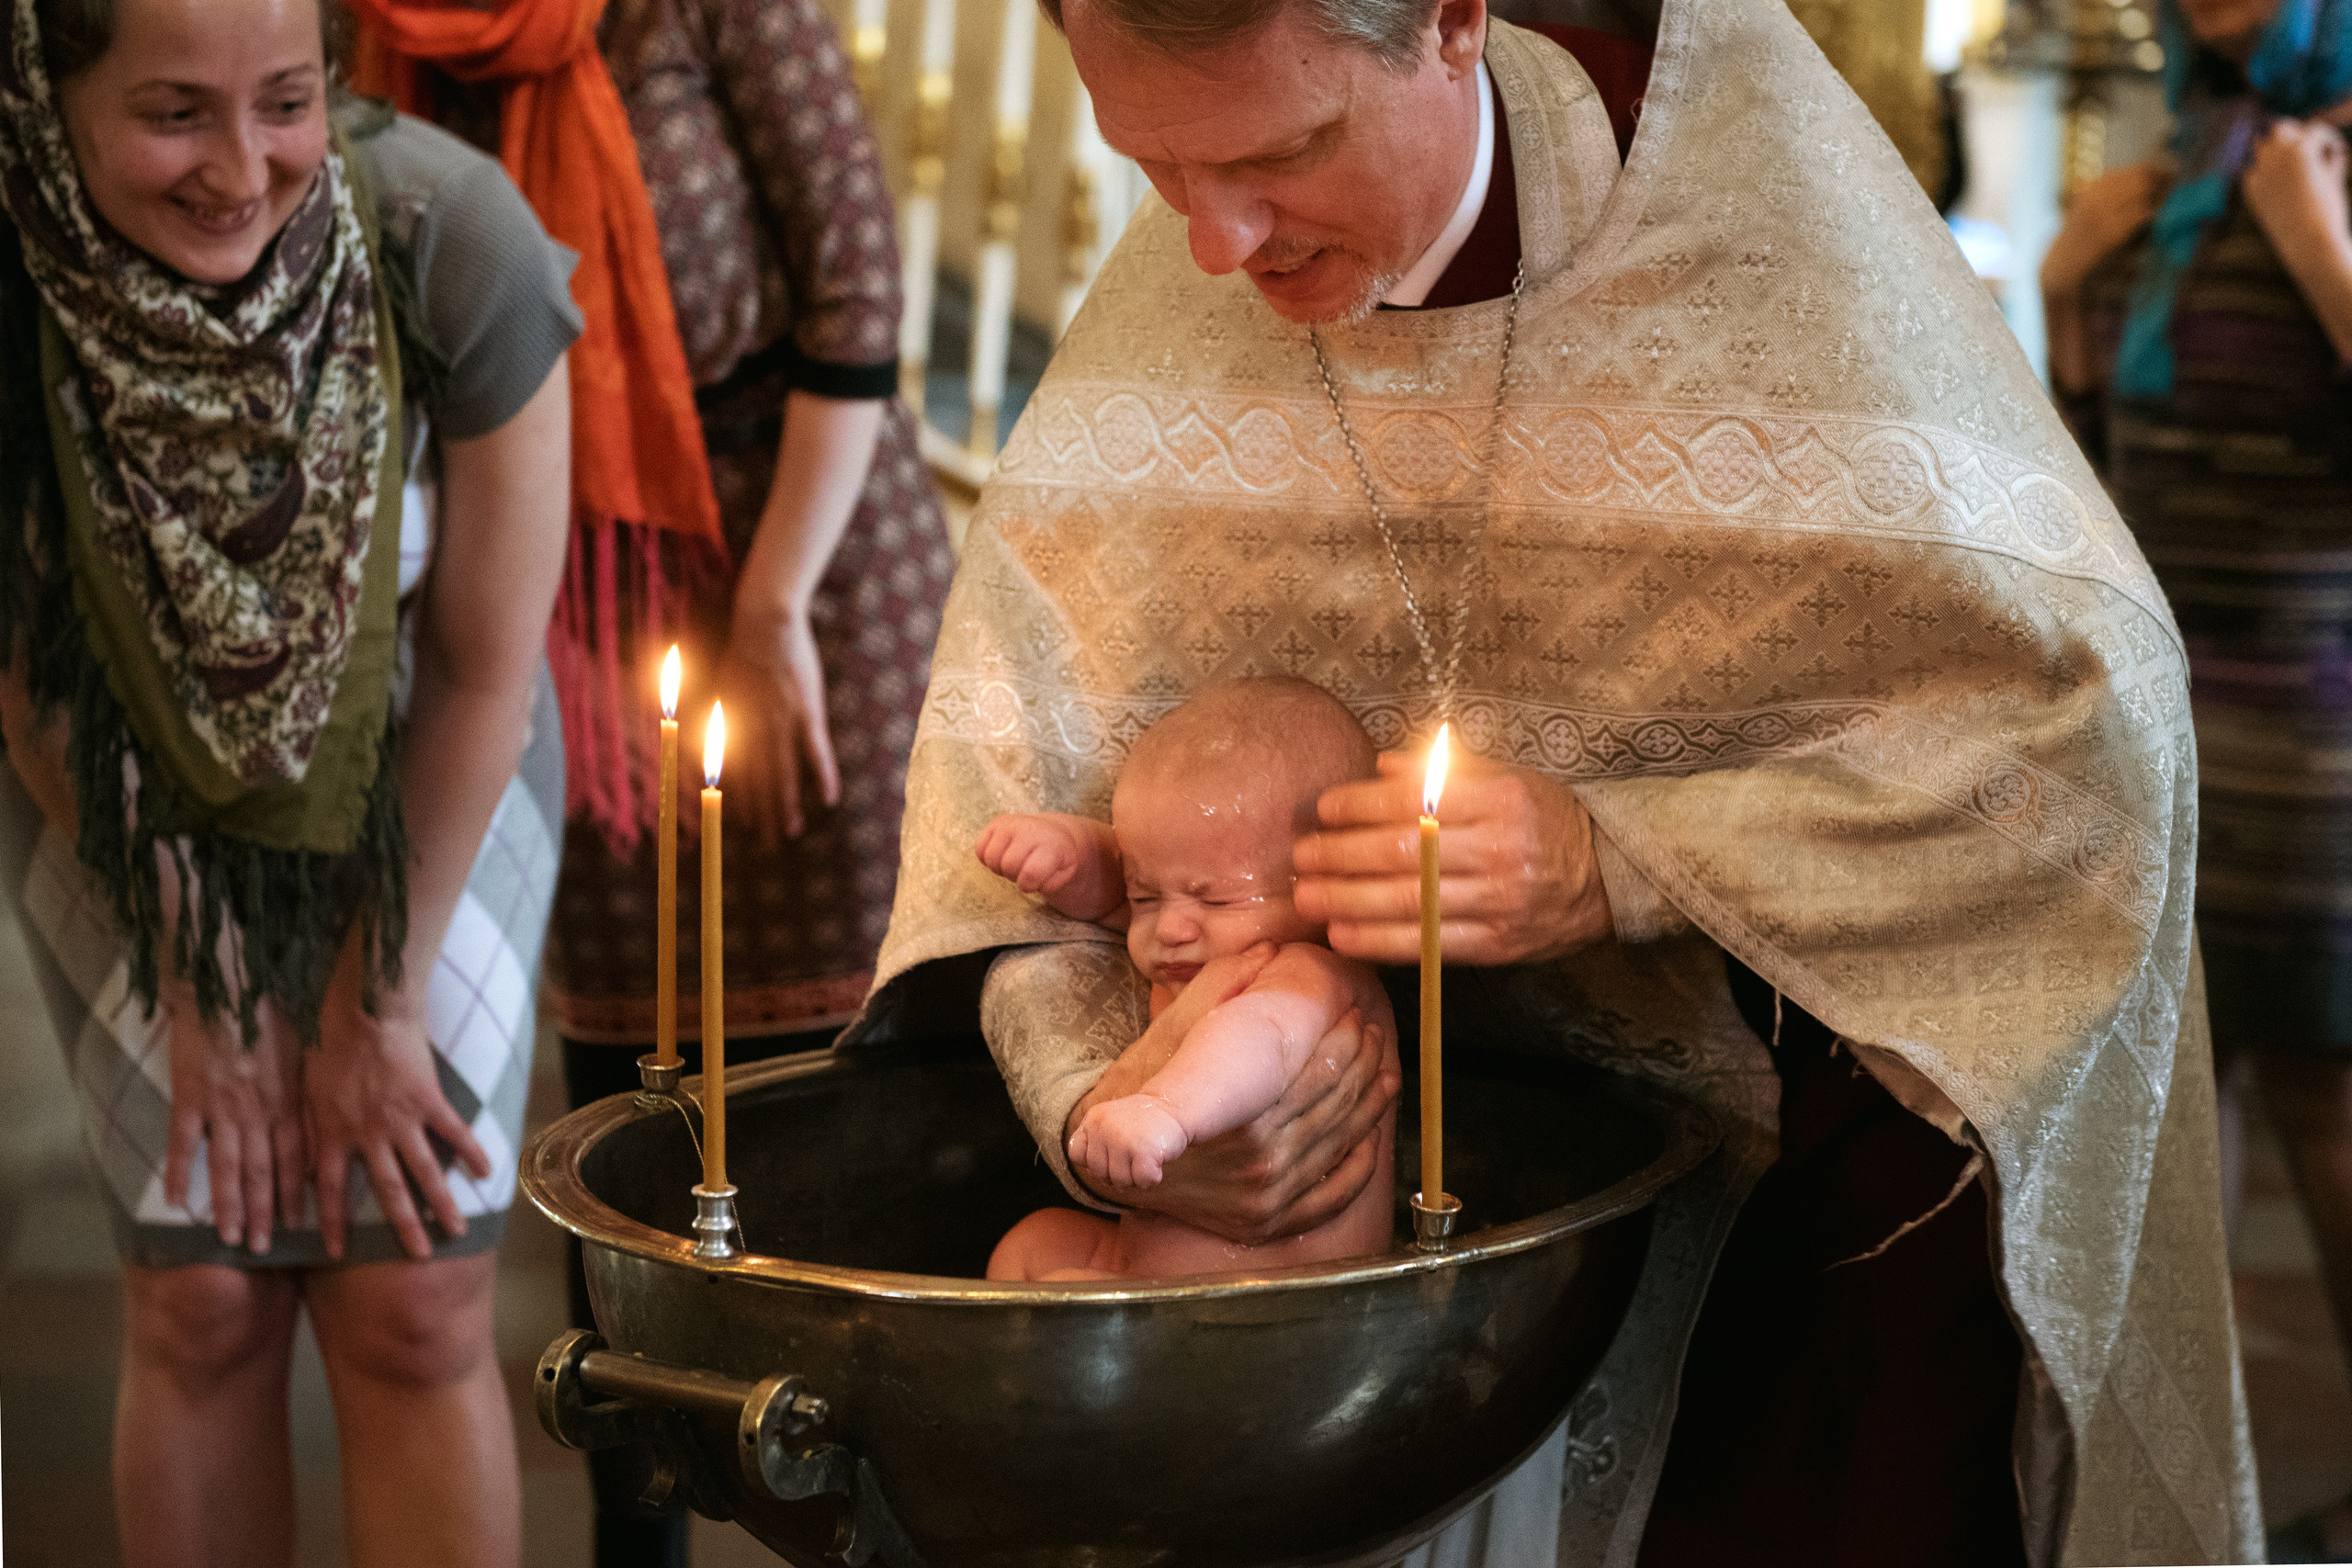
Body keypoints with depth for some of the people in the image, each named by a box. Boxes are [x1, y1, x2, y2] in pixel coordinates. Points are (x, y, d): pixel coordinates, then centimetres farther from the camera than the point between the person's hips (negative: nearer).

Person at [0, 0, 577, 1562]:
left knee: (414, 1302, -5)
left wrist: (383, 1002, -8)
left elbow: (487, 664, -16)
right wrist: (191, 982, -6)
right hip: (129, 805, 1)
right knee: (201, 1301, -2)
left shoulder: (453, 238, -29)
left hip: (421, 784, 0)